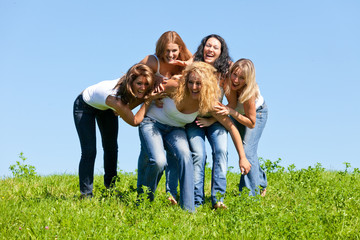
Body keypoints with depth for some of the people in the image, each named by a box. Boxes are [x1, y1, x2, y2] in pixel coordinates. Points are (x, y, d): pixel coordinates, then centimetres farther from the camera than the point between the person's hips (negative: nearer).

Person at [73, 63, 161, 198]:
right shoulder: (114, 98, -46)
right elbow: (134, 121, -36)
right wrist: (149, 100, -37)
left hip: (105, 109, 7)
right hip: (84, 106, -7)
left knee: (111, 148, 8)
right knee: (89, 151, -14)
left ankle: (111, 188, 24)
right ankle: (86, 194, -8)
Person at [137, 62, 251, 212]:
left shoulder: (209, 104, -18)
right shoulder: (175, 88, -26)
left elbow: (231, 127, -12)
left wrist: (242, 158, -13)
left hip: (175, 130, 2)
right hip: (152, 123, -2)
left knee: (185, 156, -29)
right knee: (159, 161, -28)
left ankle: (188, 209, -24)